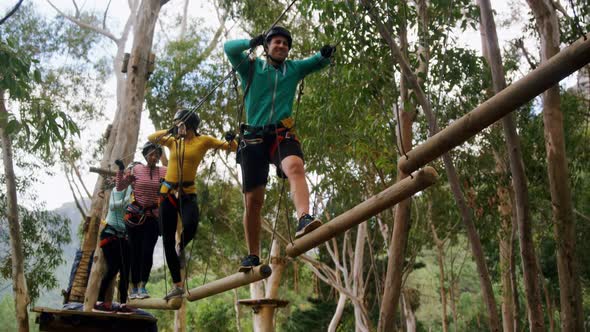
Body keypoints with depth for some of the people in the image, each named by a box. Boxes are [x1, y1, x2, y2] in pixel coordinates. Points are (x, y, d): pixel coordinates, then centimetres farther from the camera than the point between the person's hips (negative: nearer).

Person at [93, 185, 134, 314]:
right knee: (113, 268, -12)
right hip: (110, 234, -5)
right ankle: (99, 302, -5)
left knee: (125, 270, -3)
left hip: (123, 236, 6)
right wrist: (127, 200, -26)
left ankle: (123, 304, -2)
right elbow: (112, 205, -16)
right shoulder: (119, 189, -1)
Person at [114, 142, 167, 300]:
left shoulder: (163, 172, 3)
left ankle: (142, 286, -1)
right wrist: (121, 170, -8)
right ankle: (134, 287, 12)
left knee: (147, 251, -8)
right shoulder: (137, 169, 1)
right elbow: (120, 187, 3)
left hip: (153, 217, 0)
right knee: (135, 252, 3)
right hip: (135, 216, 0)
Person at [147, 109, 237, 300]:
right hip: (167, 193, 4)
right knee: (167, 240, 2)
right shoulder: (173, 141, 11)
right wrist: (169, 132, -1)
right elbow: (151, 138, 12)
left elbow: (232, 147, 1)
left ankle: (181, 248, 5)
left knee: (190, 226, -33)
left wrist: (231, 140, -21)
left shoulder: (204, 141, 1)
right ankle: (177, 286, 12)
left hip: (187, 194, -4)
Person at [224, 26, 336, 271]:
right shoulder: (251, 67, 12)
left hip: (282, 135, 1)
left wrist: (326, 54, -1)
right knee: (253, 200, -1)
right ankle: (253, 256, 12)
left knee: (295, 166, -34)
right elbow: (229, 48, 0)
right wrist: (251, 43, -16)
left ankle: (304, 219, -55)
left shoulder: (294, 68, 18)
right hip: (254, 138, 0)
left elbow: (320, 61, 22)